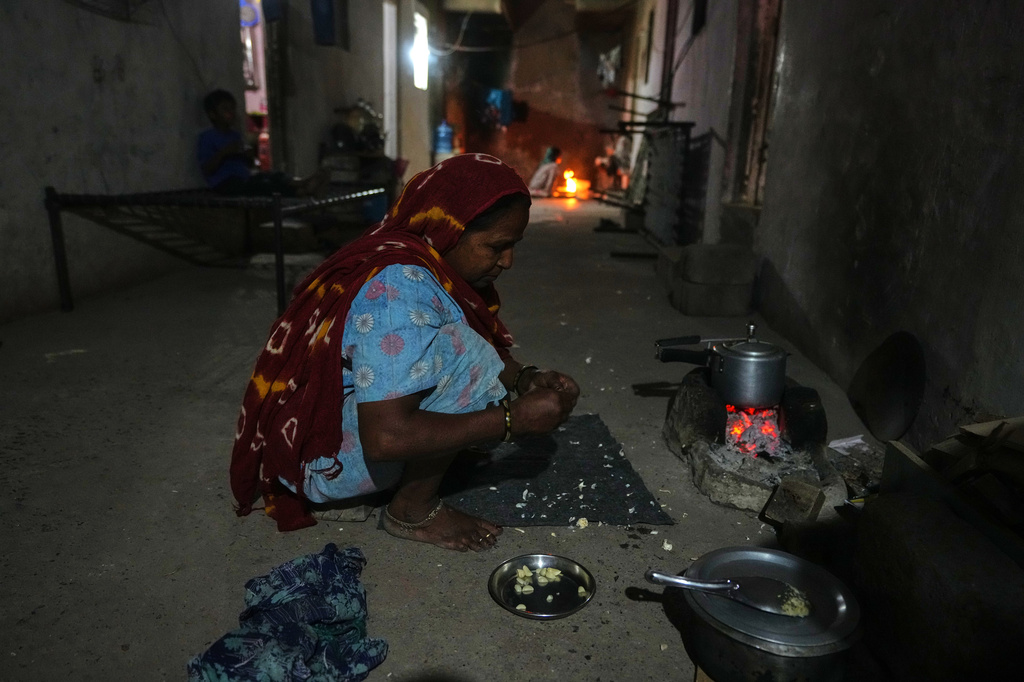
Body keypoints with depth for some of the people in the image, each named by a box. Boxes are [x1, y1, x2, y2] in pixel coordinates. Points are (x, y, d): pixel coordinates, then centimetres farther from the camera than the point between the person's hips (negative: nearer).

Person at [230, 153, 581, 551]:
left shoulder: (425, 261, -2)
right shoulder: (402, 291, -30)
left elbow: (492, 348, 12)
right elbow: (385, 438, -36)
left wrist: (526, 379, -8)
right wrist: (514, 419, -29)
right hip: (322, 461, -9)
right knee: (462, 354, -27)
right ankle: (413, 510, -10)